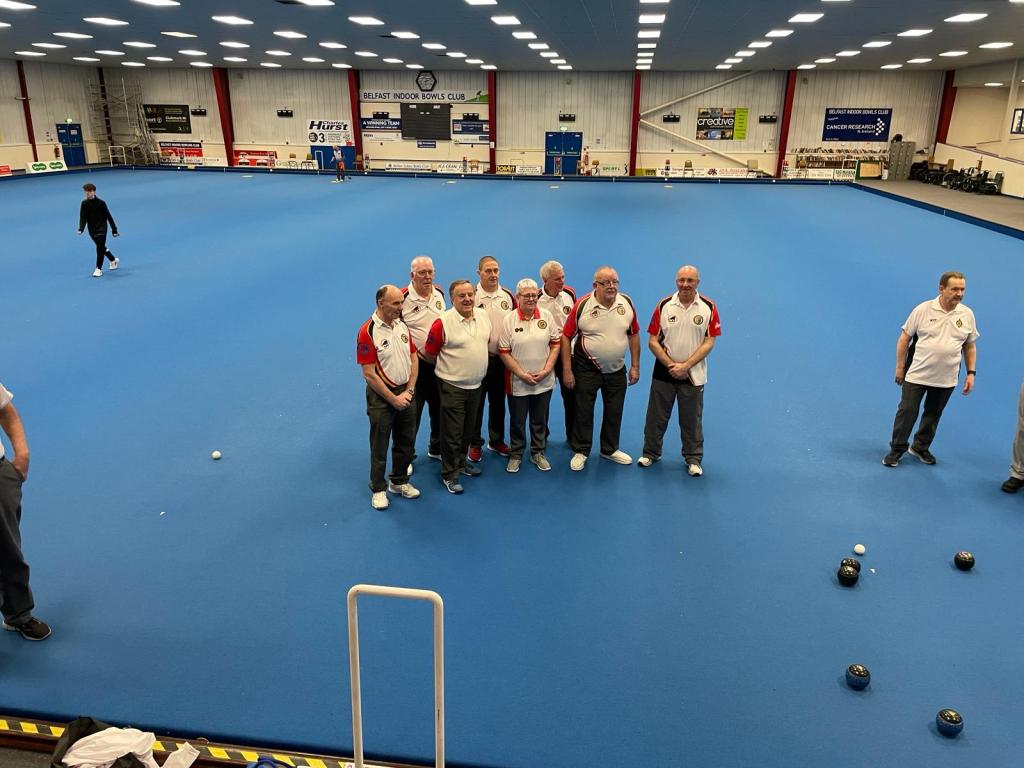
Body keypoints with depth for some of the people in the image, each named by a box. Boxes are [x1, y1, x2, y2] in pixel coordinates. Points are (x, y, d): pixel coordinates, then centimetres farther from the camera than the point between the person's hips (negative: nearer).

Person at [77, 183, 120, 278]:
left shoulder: (100, 203, -11)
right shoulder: (84, 203, -1)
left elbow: (108, 216, -6)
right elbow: (83, 217, -4)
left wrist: (114, 229, -4)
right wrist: (81, 228, -20)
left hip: (101, 228, -5)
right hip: (92, 230, 5)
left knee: (100, 248, -10)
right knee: (101, 247, 16)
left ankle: (98, 269, -4)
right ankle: (113, 260, 40)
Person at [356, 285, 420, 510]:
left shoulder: (402, 325, 2)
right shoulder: (368, 332, -18)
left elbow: (413, 359, 7)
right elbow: (369, 374, -18)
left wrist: (408, 391, -2)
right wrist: (393, 399, -14)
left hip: (406, 393, 6)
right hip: (381, 396, -6)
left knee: (406, 441, 16)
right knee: (379, 446, 7)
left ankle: (399, 482, 34)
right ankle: (378, 489, 22)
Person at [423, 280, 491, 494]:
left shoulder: (484, 316, 2)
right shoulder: (443, 322, -17)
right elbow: (429, 355, -9)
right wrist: (450, 366, 4)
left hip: (476, 384, 6)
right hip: (452, 386, -6)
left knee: (468, 429, 20)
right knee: (452, 433, 2)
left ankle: (461, 462, 39)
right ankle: (449, 474, 16)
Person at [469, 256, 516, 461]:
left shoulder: (508, 296, 3)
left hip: (502, 358, 4)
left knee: (498, 401, 15)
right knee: (476, 402, 5)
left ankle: (497, 440, 31)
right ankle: (475, 443, 18)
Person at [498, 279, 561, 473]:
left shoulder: (546, 316, -1)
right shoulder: (509, 320, -8)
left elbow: (556, 344, 3)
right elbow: (504, 352, -8)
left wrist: (546, 370, -8)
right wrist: (522, 375, -13)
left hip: (544, 382, 2)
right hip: (518, 382, -2)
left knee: (540, 420, 14)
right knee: (517, 421, 10)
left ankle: (538, 453, 32)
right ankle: (516, 455, 28)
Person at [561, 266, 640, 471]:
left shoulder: (627, 303, -4)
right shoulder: (582, 306, -15)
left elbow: (633, 335, 6)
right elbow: (566, 337, -9)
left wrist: (635, 366, 5)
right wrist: (567, 370, -10)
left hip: (616, 370, 4)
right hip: (586, 369, -3)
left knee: (614, 412, 14)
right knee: (583, 412, 7)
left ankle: (610, 449, 32)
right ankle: (580, 451, 22)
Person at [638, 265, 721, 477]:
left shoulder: (709, 307, -5)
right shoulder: (664, 306, -3)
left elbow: (709, 342, -7)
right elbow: (653, 341, -3)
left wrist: (685, 366, -15)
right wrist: (671, 365, -12)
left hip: (693, 375, -1)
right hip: (663, 372, 1)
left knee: (692, 420, 10)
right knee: (656, 416, 10)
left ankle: (693, 459, 25)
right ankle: (651, 453, 28)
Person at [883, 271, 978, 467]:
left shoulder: (967, 315, 0)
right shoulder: (923, 309, -9)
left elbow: (970, 346, 9)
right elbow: (904, 338, -3)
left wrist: (971, 373, 4)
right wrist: (900, 367, -3)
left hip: (946, 379, 3)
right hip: (916, 375, -3)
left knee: (933, 414, 15)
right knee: (907, 411, 1)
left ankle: (921, 447, 32)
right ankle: (897, 449, 15)